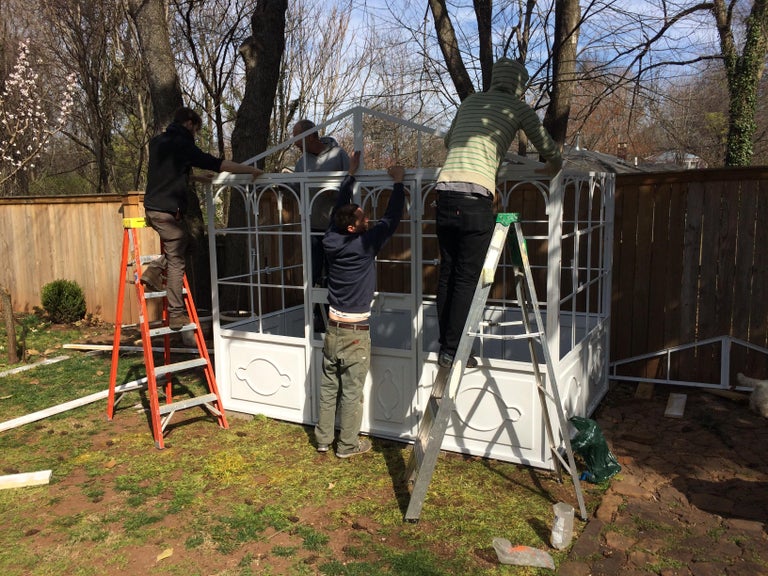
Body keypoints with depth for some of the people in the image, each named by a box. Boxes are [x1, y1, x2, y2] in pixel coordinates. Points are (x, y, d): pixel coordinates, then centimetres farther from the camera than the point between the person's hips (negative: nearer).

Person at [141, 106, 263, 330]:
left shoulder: (157, 142, 14)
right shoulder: (182, 144, -11)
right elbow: (218, 164, -17)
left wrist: (197, 178, 25)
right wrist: (251, 170, -16)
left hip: (152, 208, 8)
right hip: (169, 210, -8)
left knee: (181, 241, 24)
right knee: (176, 261, -2)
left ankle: (154, 271, 10)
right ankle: (176, 315, 2)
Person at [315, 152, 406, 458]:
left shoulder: (331, 241, -2)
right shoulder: (365, 244, -17)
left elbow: (339, 208, 14)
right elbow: (392, 218, -10)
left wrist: (351, 174, 20)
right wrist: (398, 182, 0)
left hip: (333, 329, 6)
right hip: (355, 332, -6)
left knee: (329, 386, 15)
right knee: (352, 392, 5)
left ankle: (323, 438, 26)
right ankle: (348, 444, 17)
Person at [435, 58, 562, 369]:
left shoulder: (470, 101, 25)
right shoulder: (517, 107, 12)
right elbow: (547, 145, 20)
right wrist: (554, 164, 42)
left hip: (445, 189, 6)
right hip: (476, 195, -5)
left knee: (447, 273, 10)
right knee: (467, 278, -1)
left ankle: (444, 346, 15)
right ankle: (452, 351, 1)